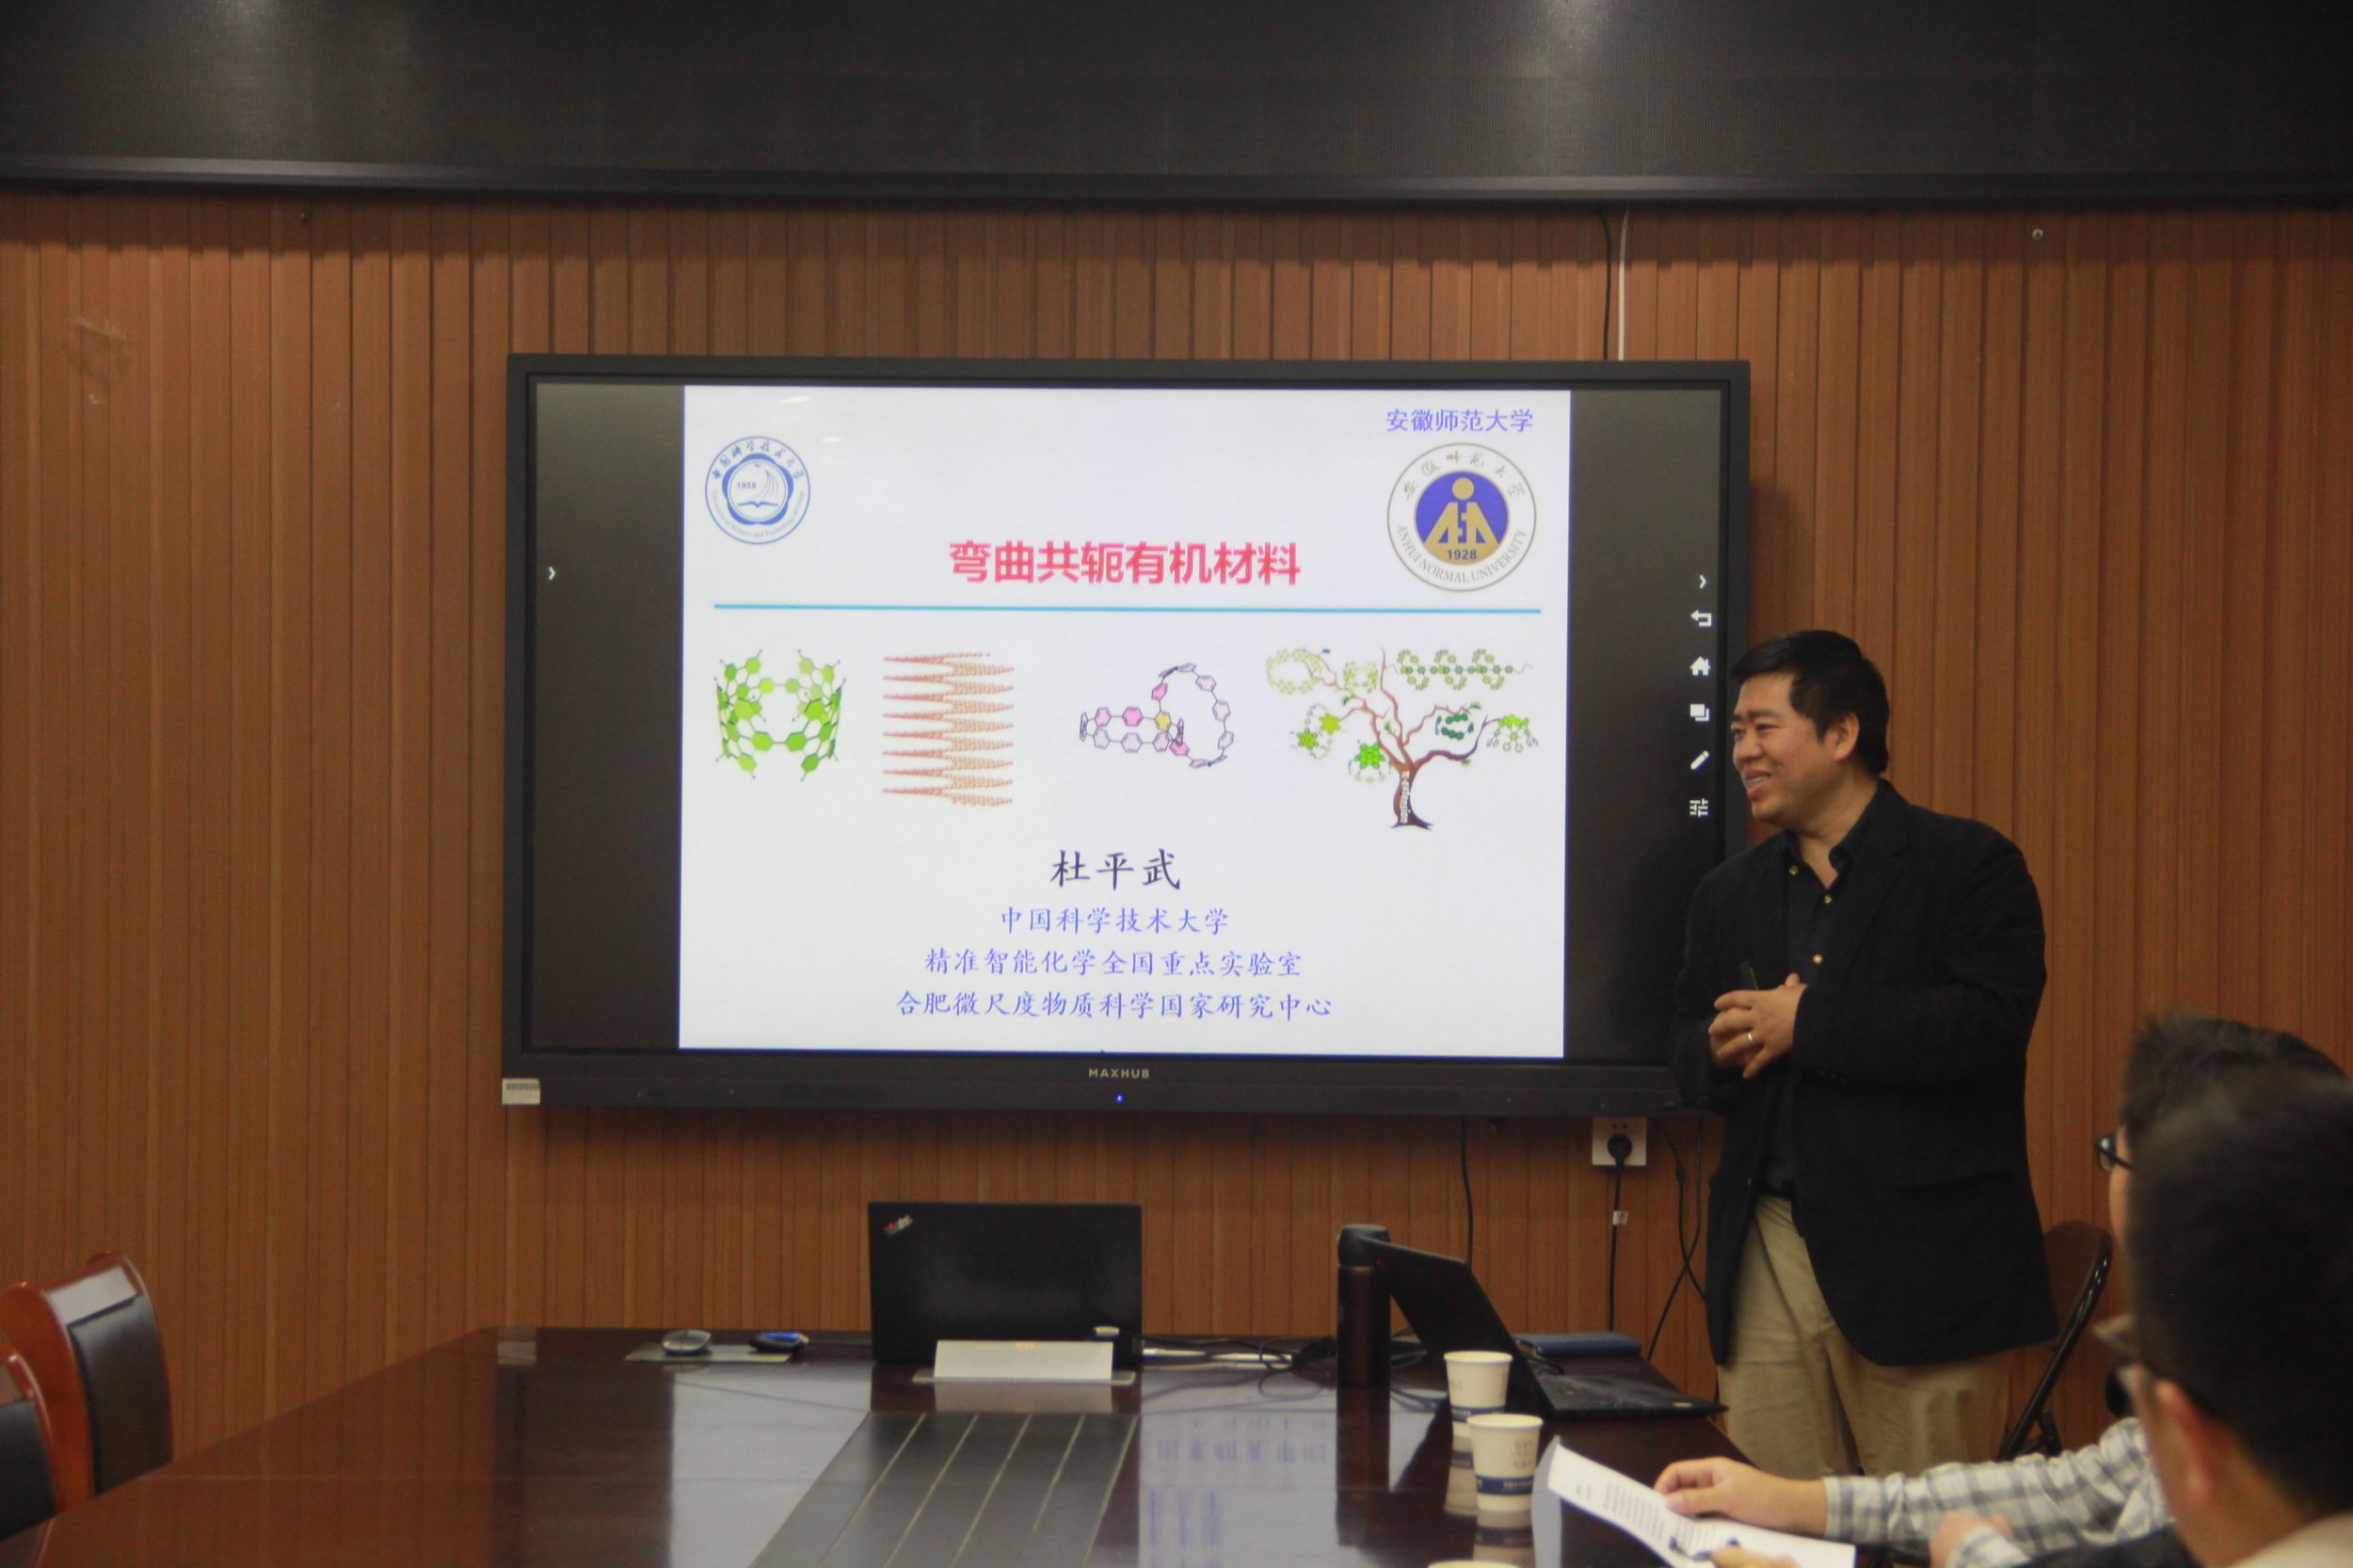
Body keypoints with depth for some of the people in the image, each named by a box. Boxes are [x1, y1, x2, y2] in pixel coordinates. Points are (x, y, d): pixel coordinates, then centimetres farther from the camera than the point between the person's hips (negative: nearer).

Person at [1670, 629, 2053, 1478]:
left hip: (1919, 1259, -5)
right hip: (1770, 1260, 5)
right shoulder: (1730, 893, 18)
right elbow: (1688, 1058, 21)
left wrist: (1807, 1023, -13)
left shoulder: (1969, 865, -1)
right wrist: (1724, 1049, -4)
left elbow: (1991, 1025, -15)